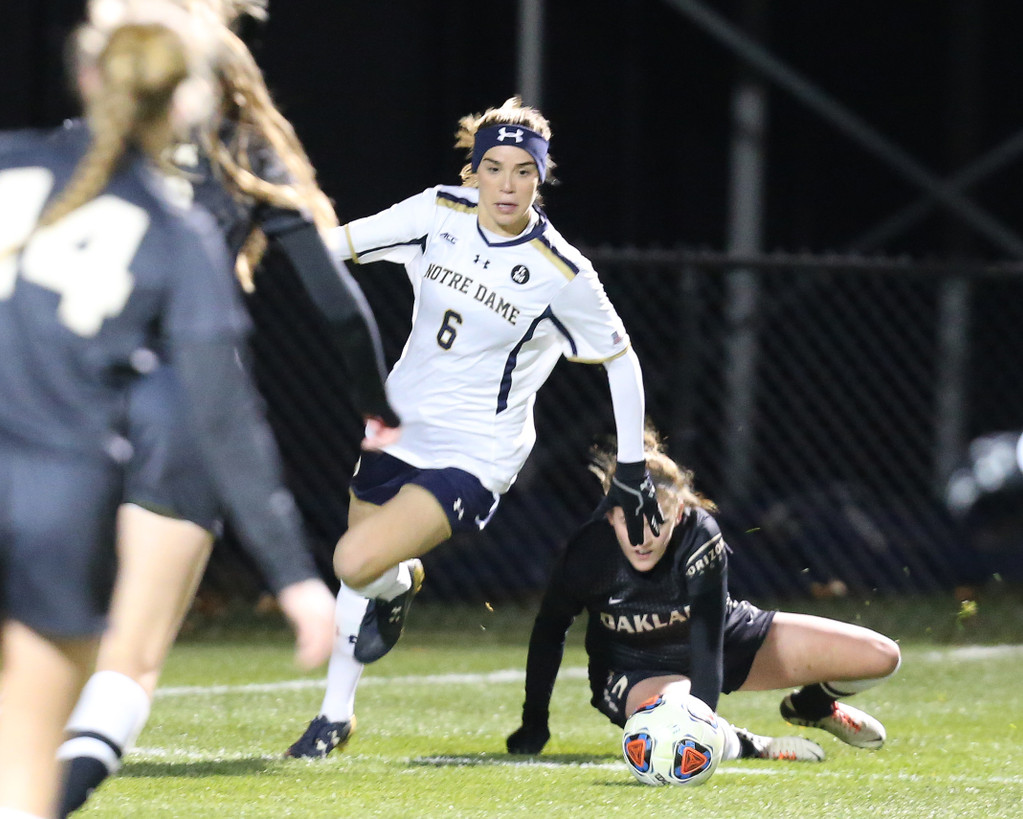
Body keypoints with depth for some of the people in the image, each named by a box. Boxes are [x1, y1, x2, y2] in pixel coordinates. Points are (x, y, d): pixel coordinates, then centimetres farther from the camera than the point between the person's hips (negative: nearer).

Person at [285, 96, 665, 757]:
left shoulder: (561, 274, -19)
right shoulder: (440, 213, -9)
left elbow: (622, 359, -6)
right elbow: (343, 242, 2)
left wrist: (633, 469, -5)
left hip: (474, 455, -5)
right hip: (400, 426, 5)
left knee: (357, 562, -22)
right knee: (359, 576, 16)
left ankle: (399, 582, 15)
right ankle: (336, 715, 39)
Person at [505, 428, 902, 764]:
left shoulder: (700, 536, -31)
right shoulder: (587, 554, -28)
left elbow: (708, 639, -37)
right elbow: (548, 633, -10)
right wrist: (534, 724, -7)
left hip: (730, 637, 2)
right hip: (634, 669, -1)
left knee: (881, 657, -8)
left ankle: (812, 704, 26)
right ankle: (744, 746, -5)